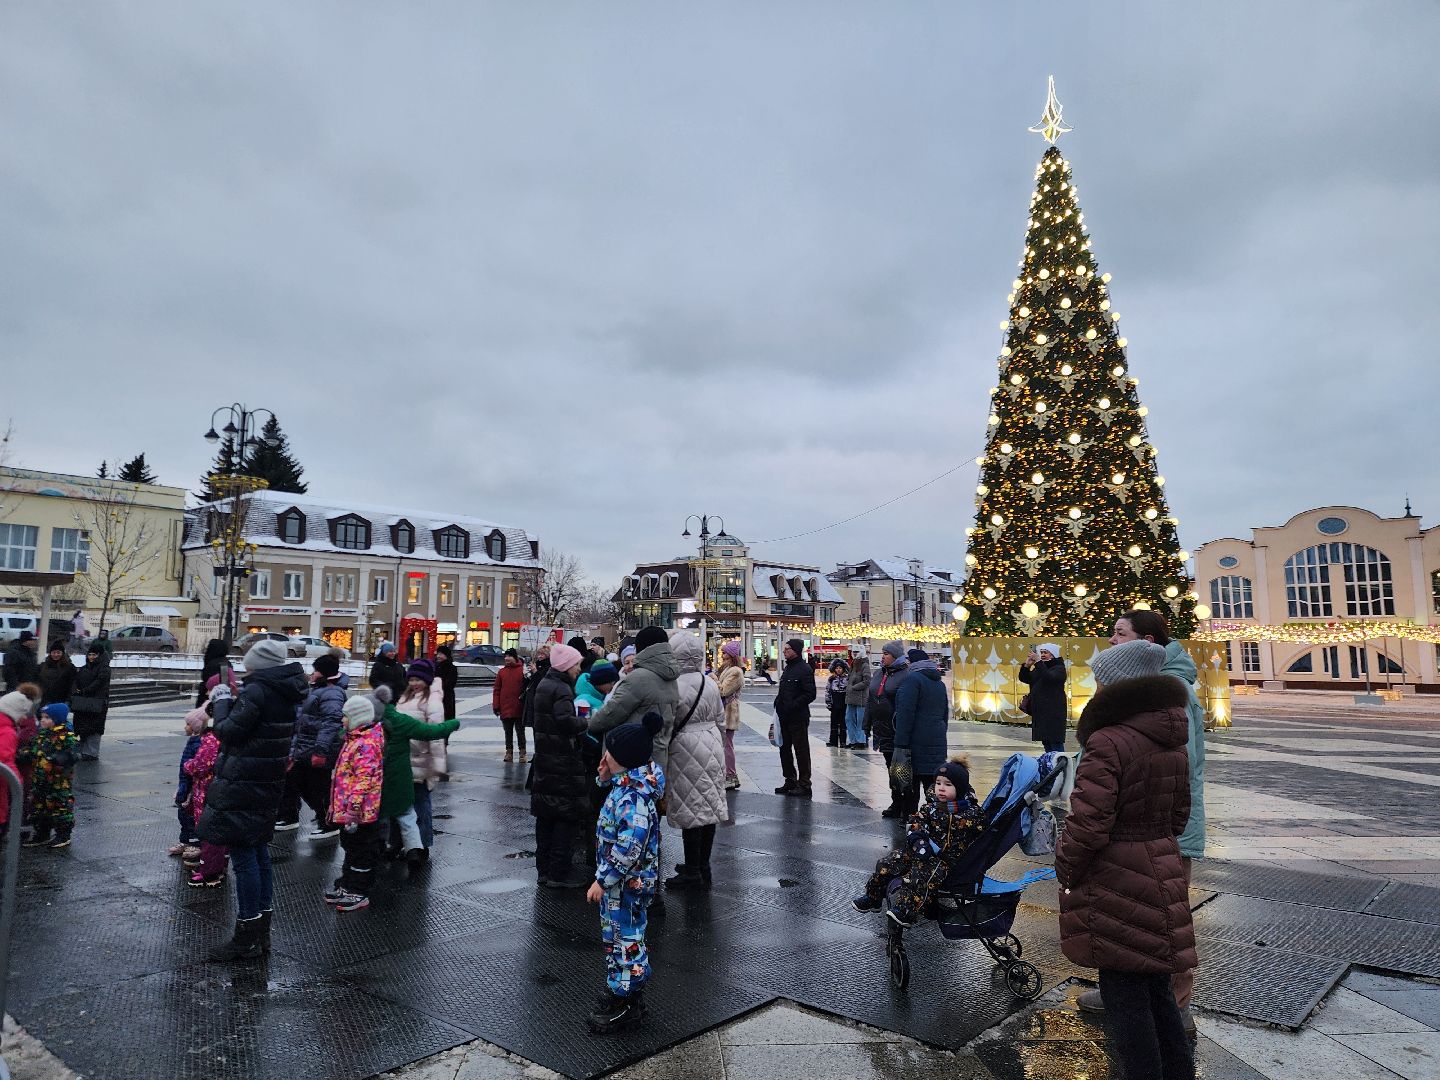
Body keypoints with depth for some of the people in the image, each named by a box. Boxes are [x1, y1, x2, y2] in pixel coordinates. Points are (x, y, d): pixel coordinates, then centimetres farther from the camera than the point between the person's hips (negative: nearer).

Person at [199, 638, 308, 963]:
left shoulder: (256, 691, -18)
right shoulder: (284, 694, 9)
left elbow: (226, 731, -14)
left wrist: (222, 700, -1)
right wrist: (232, 701, 13)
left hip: (241, 787, -9)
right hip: (268, 786, 9)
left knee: (243, 857, -2)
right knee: (259, 853, 15)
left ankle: (246, 938, 6)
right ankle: (262, 933, 24)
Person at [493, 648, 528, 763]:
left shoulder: (522, 671, -5)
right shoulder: (501, 671, 4)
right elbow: (497, 690, 4)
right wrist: (496, 706, -1)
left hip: (519, 709, -3)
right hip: (505, 709, 3)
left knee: (520, 732, 6)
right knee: (508, 732, 12)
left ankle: (522, 753, 13)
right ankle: (509, 752, 21)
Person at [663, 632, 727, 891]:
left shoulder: (673, 686, -16)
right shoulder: (710, 684, 5)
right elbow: (721, 720, 13)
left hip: (686, 749, -7)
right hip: (711, 747, 7)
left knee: (691, 810, 0)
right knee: (709, 807, 12)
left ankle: (692, 873, 8)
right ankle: (703, 866, 25)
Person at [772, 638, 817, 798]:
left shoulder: (805, 670, -13)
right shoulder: (788, 668, 15)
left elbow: (810, 694, -18)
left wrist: (793, 705, -22)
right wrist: (778, 703, 9)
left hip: (798, 718, -9)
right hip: (784, 716, 9)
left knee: (801, 751, -1)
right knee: (785, 749, 15)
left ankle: (804, 785, 6)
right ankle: (790, 781, 26)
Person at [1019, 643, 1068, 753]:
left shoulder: (1059, 668, -5)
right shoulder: (1039, 668, 16)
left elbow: (1049, 677, -25)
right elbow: (1024, 679, 13)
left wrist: (1038, 662, -26)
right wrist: (1027, 665, -3)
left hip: (1054, 712, -8)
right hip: (1040, 711, 8)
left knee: (1056, 743, -11)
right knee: (1046, 743, 11)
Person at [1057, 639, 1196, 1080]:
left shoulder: (1108, 742, -22)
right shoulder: (1171, 741, 6)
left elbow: (1087, 825, -23)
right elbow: (1178, 814, 17)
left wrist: (1065, 871, -8)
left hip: (1115, 886, -9)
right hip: (1161, 875, 9)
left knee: (1124, 994, 5)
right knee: (1156, 988, 21)